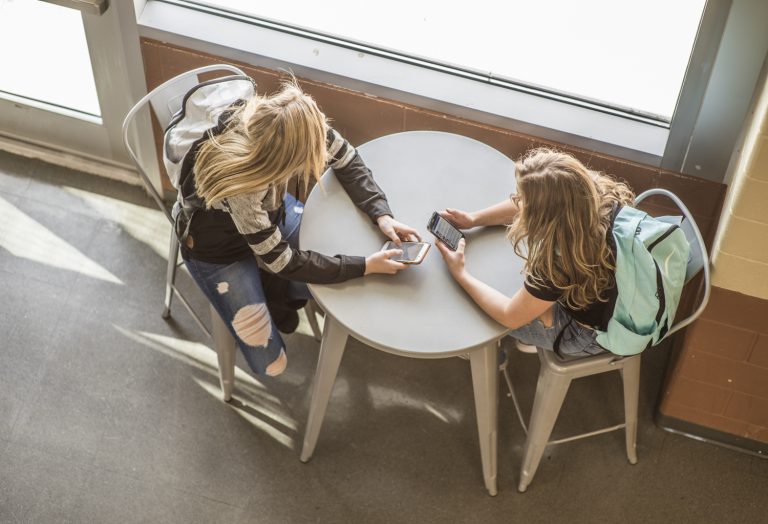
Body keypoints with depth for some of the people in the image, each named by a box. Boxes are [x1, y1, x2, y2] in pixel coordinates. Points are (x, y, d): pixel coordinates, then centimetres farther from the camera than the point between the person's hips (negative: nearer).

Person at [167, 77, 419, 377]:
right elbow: (283, 262, -30)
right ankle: (267, 289, 19)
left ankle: (269, 286, 14)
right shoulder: (238, 186, -43)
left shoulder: (301, 124, -30)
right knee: (270, 364, -6)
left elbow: (346, 160, -8)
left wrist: (382, 214, -22)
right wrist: (366, 266, -28)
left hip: (267, 209, 5)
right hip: (219, 247, -5)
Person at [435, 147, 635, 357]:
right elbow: (524, 205, -2)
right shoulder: (596, 190, -24)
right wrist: (474, 219, -1)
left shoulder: (559, 262, -41)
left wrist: (460, 274, -15)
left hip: (589, 337, -6)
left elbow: (510, 317, -23)